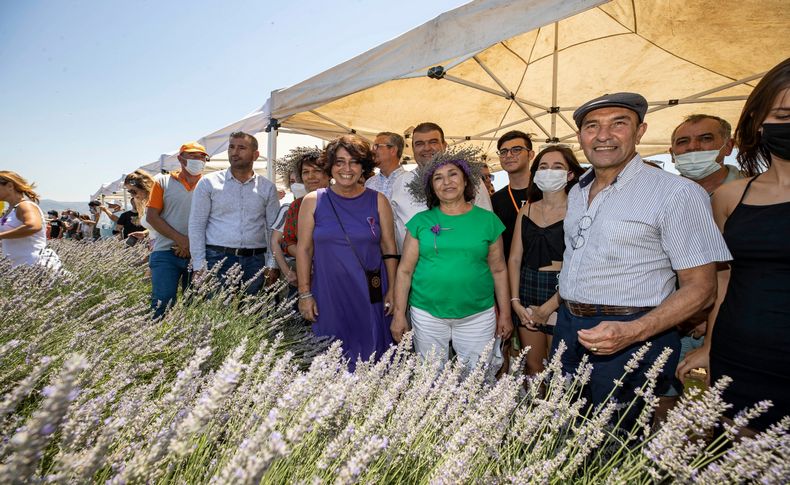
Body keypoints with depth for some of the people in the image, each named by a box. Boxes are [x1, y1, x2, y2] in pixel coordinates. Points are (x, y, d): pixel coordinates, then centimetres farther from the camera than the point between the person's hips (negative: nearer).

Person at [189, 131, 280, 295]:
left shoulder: (267, 188, 7)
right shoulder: (208, 182, 3)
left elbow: (274, 230, 8)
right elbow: (196, 225, 2)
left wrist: (272, 265, 0)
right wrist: (199, 265, -5)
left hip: (255, 261, 2)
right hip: (217, 259, -1)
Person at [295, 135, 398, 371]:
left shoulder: (378, 201, 3)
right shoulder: (313, 201, 2)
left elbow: (389, 249, 4)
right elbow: (303, 248, 2)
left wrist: (392, 290, 0)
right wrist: (304, 294, -2)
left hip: (371, 297, 0)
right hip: (328, 297, 0)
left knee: (371, 359, 7)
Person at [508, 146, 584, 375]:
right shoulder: (527, 209, 8)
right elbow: (515, 258, 8)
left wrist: (548, 308, -12)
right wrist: (515, 301, -1)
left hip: (562, 296, -4)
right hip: (527, 290, 4)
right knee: (532, 367, 13)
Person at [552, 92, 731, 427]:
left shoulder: (677, 193, -12)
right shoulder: (576, 192, 10)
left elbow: (700, 288, -13)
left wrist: (634, 332, -26)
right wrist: (564, 309, 11)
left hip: (630, 339, -6)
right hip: (567, 327, 7)